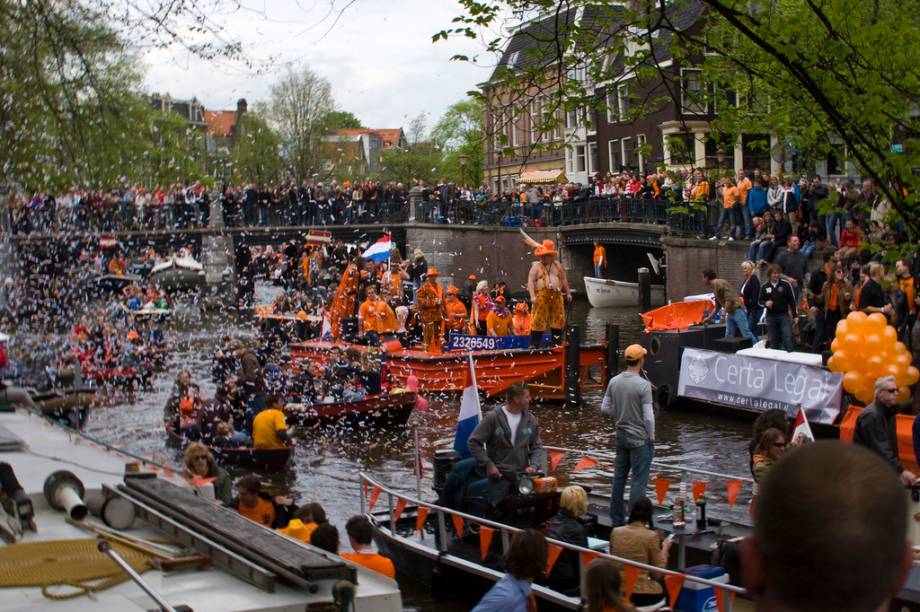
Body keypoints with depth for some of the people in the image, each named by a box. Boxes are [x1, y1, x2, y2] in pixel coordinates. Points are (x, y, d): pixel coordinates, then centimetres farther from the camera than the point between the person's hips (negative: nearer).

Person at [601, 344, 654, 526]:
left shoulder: (614, 381, -1)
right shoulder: (643, 385, -19)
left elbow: (605, 408, 5)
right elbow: (648, 417, -18)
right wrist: (651, 437, -4)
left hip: (620, 435, 6)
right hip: (639, 439, -6)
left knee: (619, 477, 14)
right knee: (639, 481, 0)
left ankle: (617, 518, 21)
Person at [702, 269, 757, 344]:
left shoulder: (719, 283, -11)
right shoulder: (714, 287, 19)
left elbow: (729, 299, -19)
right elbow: (718, 306, 29)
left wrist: (724, 315, -15)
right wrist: (709, 317, 34)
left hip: (737, 311, -10)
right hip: (730, 313, 10)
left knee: (746, 334, -11)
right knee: (729, 336, 6)